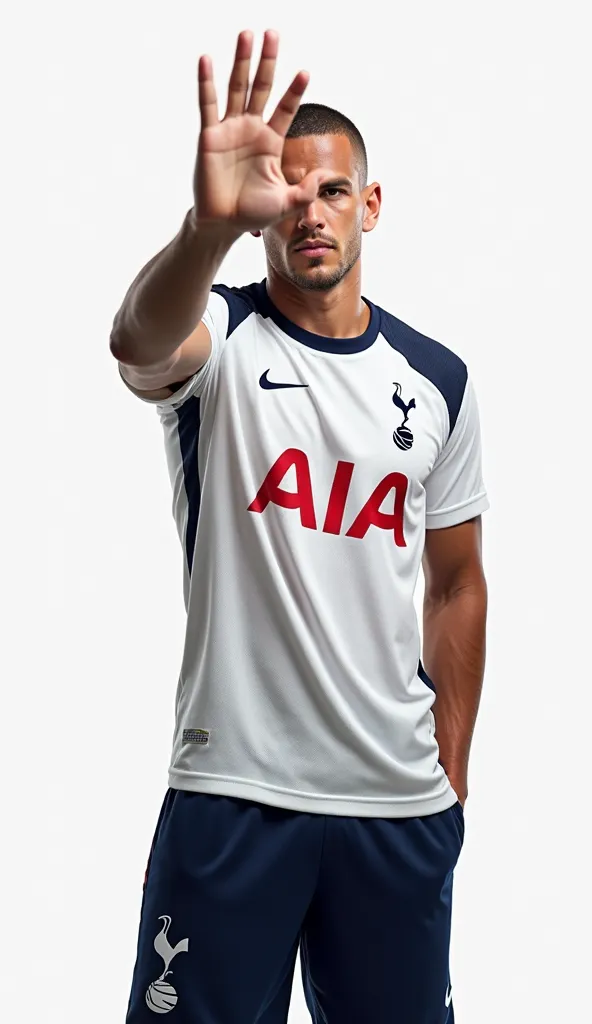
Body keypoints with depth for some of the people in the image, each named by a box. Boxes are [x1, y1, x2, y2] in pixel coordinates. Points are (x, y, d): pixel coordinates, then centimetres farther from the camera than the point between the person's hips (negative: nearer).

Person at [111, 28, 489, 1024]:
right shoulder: (221, 340, -4)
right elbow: (140, 343, -30)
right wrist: (210, 222, -51)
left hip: (400, 803, 3)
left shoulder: (438, 380, 8)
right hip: (233, 791, -3)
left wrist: (452, 773, 12)